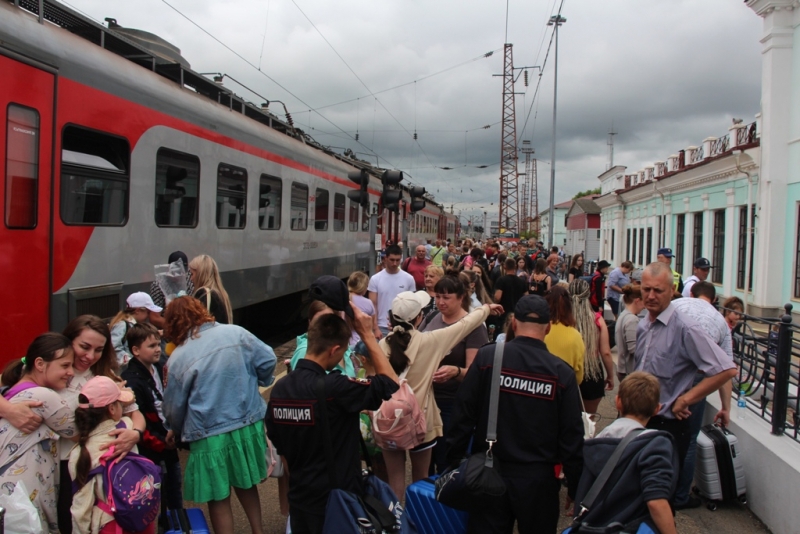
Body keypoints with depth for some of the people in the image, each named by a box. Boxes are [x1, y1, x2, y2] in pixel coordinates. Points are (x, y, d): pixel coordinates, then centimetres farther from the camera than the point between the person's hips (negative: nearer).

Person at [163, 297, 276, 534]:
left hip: (210, 434, -4)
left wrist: (177, 432, 20)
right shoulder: (235, 332, -5)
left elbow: (174, 408, -1)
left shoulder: (178, 358, -9)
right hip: (249, 423, 4)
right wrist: (254, 384, 18)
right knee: (245, 483, 25)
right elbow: (268, 360, -2)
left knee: (218, 498, 11)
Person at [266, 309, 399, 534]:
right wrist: (367, 335, -10)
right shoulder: (334, 387, -25)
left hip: (299, 498, 6)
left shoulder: (279, 389, -5)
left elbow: (278, 444, 7)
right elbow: (390, 383, -13)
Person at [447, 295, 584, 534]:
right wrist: (575, 487, 7)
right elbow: (572, 436, -4)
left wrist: (454, 462, 4)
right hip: (539, 479, 0)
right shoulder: (562, 373, -9)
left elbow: (464, 414, -6)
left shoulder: (487, 357, -10)